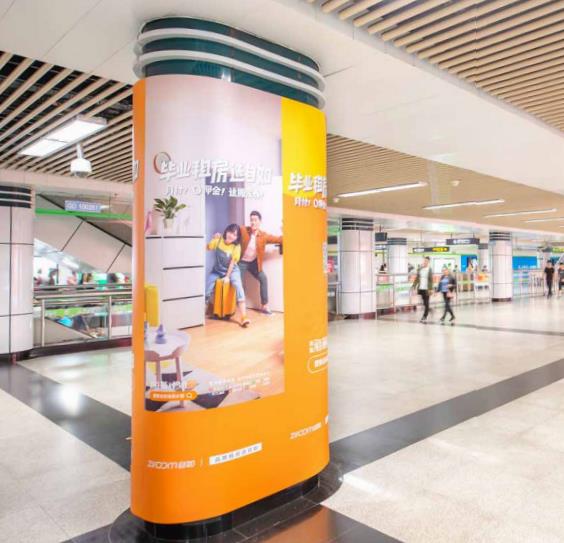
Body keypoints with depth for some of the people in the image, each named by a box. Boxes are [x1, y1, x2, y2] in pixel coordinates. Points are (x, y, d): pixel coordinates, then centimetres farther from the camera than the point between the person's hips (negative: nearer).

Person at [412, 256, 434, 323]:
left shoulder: (429, 270, -6)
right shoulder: (420, 269, 6)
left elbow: (431, 280, -8)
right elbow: (417, 278, 9)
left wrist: (431, 289, -13)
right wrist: (414, 286, 4)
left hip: (426, 289, -4)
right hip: (421, 288, 4)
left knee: (426, 303, 1)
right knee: (424, 303, 11)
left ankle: (424, 317, 4)